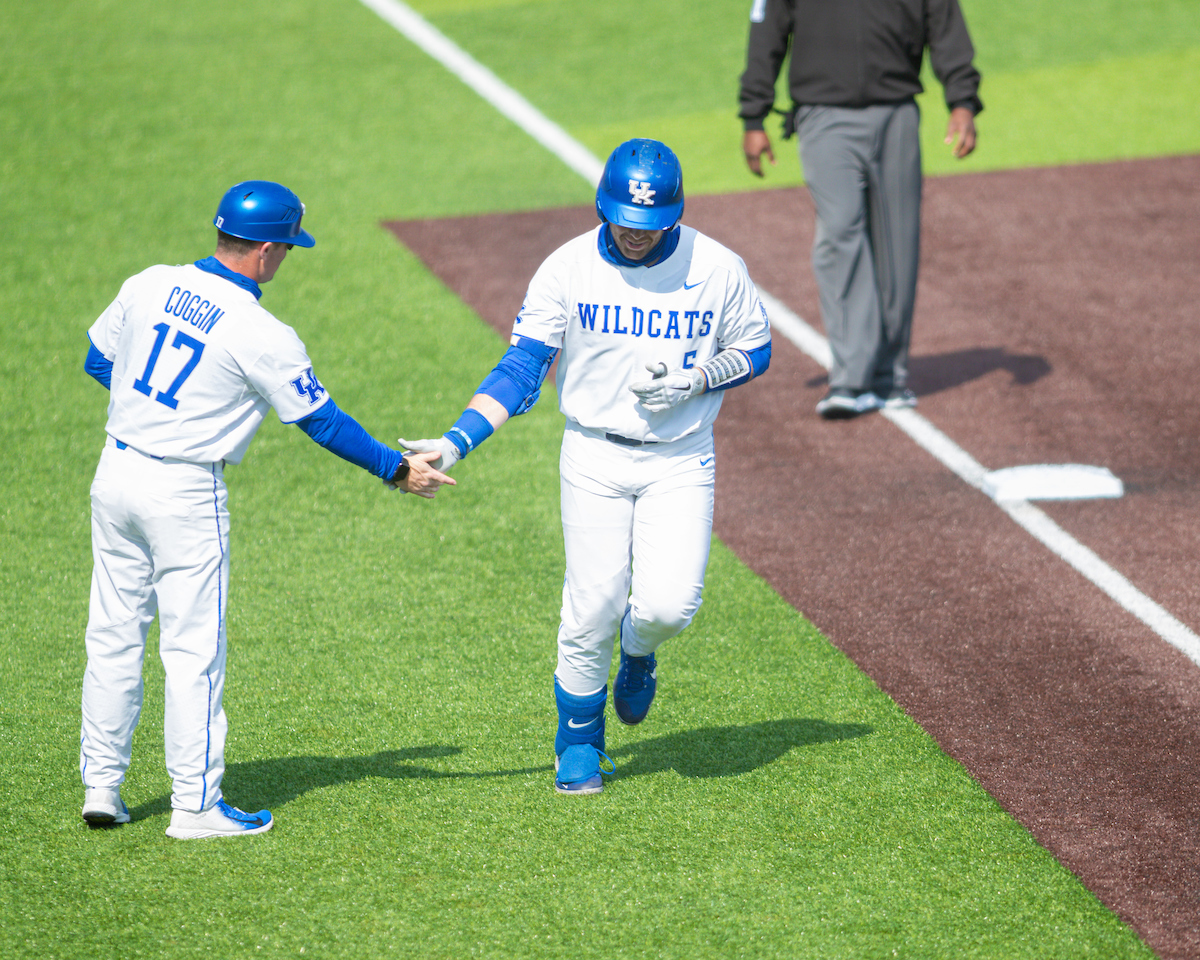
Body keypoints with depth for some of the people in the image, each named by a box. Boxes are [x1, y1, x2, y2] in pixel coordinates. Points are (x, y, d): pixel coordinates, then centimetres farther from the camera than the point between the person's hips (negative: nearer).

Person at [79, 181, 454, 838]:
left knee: (113, 636, 14)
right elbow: (322, 421, -8)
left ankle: (100, 784, 18)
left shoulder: (147, 286, 0)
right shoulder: (262, 336, -16)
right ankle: (195, 805, 6)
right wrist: (396, 470, 4)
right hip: (185, 492, -6)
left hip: (116, 471, 6)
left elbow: (98, 363, 13)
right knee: (193, 648, 2)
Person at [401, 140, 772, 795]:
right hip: (594, 456, 0)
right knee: (593, 608, -4)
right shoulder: (567, 268, -8)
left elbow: (755, 350, 6)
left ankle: (638, 655, 24)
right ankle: (580, 742, 17)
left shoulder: (718, 268, -7)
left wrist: (695, 378, -15)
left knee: (668, 605, -14)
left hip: (681, 462, 0)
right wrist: (456, 442, -18)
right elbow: (522, 368, -7)